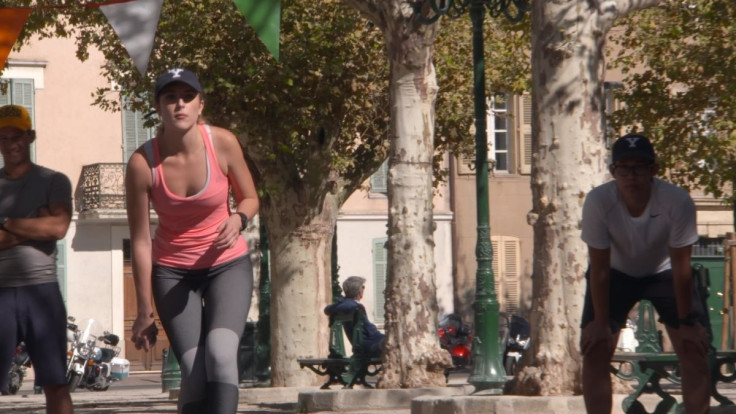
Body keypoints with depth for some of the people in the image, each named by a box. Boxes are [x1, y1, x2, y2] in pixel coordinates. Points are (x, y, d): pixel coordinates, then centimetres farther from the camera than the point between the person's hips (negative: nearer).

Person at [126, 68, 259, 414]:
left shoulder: (223, 143, -14)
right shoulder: (142, 163, -17)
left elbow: (250, 198, 3)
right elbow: (140, 242, -9)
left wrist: (238, 219, -22)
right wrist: (144, 310, -5)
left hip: (227, 265, 0)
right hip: (172, 271, 0)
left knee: (221, 353, -24)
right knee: (194, 372, -11)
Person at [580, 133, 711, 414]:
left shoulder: (678, 202, -34)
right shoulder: (597, 202, -32)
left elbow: (681, 267, -24)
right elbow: (600, 269, -22)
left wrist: (686, 322, -18)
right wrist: (600, 322, -17)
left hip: (663, 272, 0)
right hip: (616, 274, 0)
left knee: (694, 349, -10)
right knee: (594, 349, -10)